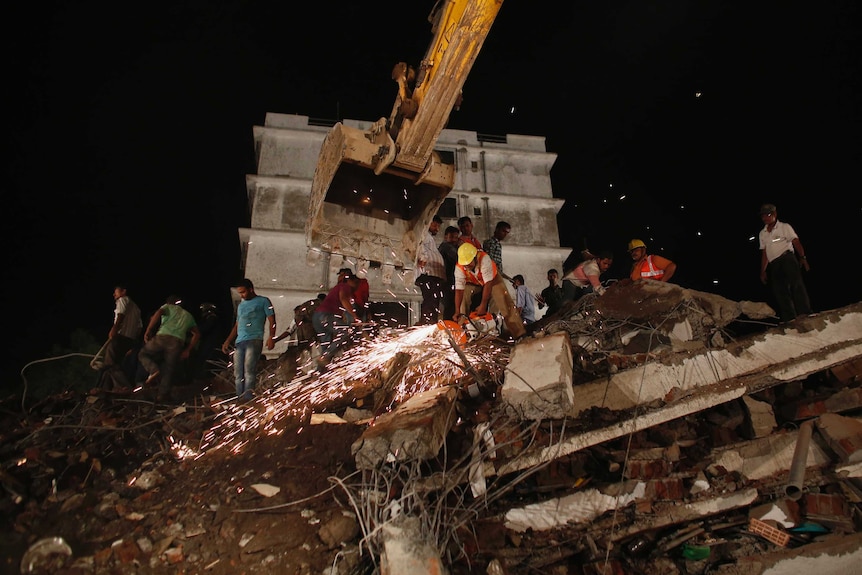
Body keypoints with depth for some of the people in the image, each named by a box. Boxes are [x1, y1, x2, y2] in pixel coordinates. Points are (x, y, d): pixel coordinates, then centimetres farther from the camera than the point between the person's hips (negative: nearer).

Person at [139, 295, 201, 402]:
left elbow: (158, 313, -3)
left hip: (162, 337, -2)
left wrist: (147, 332, -2)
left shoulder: (168, 307, 21)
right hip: (178, 342, 2)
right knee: (169, 369, 11)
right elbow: (197, 334, 23)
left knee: (143, 354, 20)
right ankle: (163, 394, 4)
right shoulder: (188, 316, 32)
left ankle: (153, 370, -6)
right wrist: (187, 350, 21)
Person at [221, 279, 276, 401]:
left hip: (254, 340, -7)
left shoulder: (263, 301, 9)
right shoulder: (241, 305, 28)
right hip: (239, 342, 7)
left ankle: (247, 398, -23)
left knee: (249, 370, -18)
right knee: (238, 373, -2)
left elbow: (272, 320, 1)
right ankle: (239, 398, -3)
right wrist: (228, 341, 22)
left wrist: (271, 337, -13)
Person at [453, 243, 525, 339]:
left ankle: (519, 332, -12)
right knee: (463, 296, -16)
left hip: (492, 279, -3)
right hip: (473, 283, 3)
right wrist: (457, 311, -38)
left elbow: (488, 284, -38)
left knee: (505, 301, -15)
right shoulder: (459, 268, -30)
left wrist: (483, 305, -39)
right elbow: (459, 289, -32)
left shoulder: (484, 259, -40)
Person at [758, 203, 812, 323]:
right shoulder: (762, 234, 21)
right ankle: (789, 319, -6)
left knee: (796, 284, -18)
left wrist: (803, 258, -16)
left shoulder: (784, 227, 8)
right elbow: (764, 254, 21)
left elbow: (796, 242, -2)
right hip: (774, 265, 5)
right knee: (779, 291, -4)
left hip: (787, 258, -5)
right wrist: (763, 271, 14)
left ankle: (804, 313, -22)